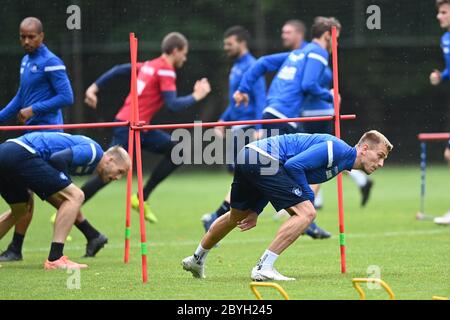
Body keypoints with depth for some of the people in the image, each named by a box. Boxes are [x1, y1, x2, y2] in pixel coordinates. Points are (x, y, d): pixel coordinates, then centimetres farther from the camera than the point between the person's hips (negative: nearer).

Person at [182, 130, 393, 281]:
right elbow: (294, 165, -20)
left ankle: (197, 260, 50)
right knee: (306, 213, -14)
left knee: (237, 216, 30)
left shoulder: (340, 161, 20)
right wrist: (308, 196, -9)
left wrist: (256, 211, 19)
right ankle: (264, 268, -16)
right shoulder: (337, 149, -11)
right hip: (264, 159, -10)